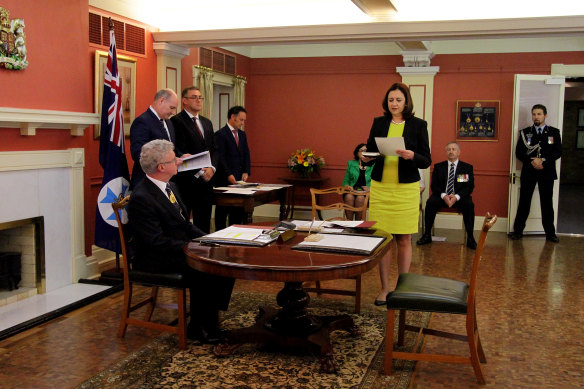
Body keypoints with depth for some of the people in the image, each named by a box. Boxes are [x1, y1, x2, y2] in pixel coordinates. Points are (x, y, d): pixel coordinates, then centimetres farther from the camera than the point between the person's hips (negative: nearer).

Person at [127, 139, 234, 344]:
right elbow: (156, 241, -23)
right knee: (203, 269, -27)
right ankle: (197, 327, -7)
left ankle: (210, 319, 1)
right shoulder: (141, 198, -19)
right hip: (155, 260, -9)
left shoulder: (170, 187, 10)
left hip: (182, 249, 9)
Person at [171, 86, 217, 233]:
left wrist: (212, 167, -3)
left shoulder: (207, 123, 18)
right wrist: (199, 172, -16)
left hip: (206, 181, 7)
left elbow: (213, 150, 16)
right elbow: (180, 153, -13)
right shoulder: (176, 121, -6)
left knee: (204, 225, 11)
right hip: (185, 182, -7)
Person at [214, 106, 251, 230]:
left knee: (238, 208, 8)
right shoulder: (220, 134, -7)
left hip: (239, 179, 7)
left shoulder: (242, 134, 16)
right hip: (225, 179, -7)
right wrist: (228, 175, -20)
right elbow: (220, 157, -13)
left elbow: (246, 154, 14)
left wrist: (246, 172, 0)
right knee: (222, 209, 0)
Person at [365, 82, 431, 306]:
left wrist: (412, 156, -20)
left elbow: (426, 161, 0)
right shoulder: (379, 123, 8)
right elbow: (370, 150, 13)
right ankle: (384, 288, 15)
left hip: (406, 189, -2)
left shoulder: (418, 125, 0)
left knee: (404, 240, 4)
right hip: (380, 187, 2)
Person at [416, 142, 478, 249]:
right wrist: (443, 195, -17)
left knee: (469, 204, -31)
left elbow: (470, 187, 0)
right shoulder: (438, 167, 12)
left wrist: (456, 196, -18)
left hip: (459, 198, -1)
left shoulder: (467, 167, 9)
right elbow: (434, 185, 4)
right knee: (430, 202, -29)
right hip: (441, 196, 1)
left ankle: (470, 238, -24)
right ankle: (427, 235, -21)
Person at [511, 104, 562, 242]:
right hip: (528, 172, 0)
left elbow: (558, 152, -1)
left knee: (547, 203, 5)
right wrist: (532, 162, -13)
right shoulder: (525, 132, 8)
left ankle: (550, 233, 14)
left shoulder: (554, 132, 7)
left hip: (547, 173, 0)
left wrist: (543, 161, -15)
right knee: (524, 202, 3)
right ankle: (518, 231, 11)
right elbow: (519, 152, 2)